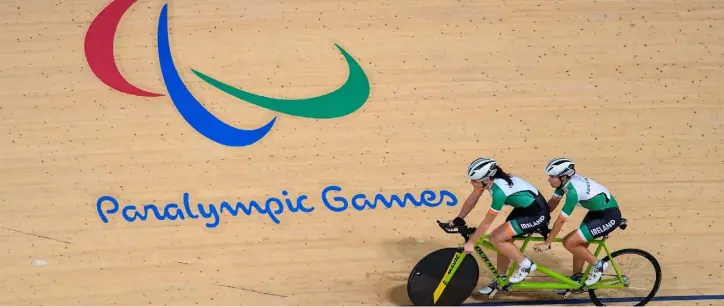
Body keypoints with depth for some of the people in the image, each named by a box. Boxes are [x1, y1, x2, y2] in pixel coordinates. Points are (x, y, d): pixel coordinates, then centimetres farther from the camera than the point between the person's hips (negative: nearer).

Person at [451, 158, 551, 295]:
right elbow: (472, 199, 5)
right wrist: (457, 220, 7)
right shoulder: (489, 178, -10)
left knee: (496, 239, -14)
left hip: (537, 213, -9)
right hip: (524, 207, 9)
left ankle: (525, 264, 2)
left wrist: (470, 242, -15)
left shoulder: (500, 191, -32)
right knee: (502, 240, 9)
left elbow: (486, 222, -23)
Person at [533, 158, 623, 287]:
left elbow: (561, 220, -26)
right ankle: (576, 280, 25)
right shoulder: (566, 181, -6)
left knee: (569, 242, -12)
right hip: (597, 210, 9)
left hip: (609, 216, -9)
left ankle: (598, 265, 4)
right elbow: (552, 203, 6)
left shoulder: (573, 190, -30)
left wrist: (546, 243, -19)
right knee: (578, 244, 12)